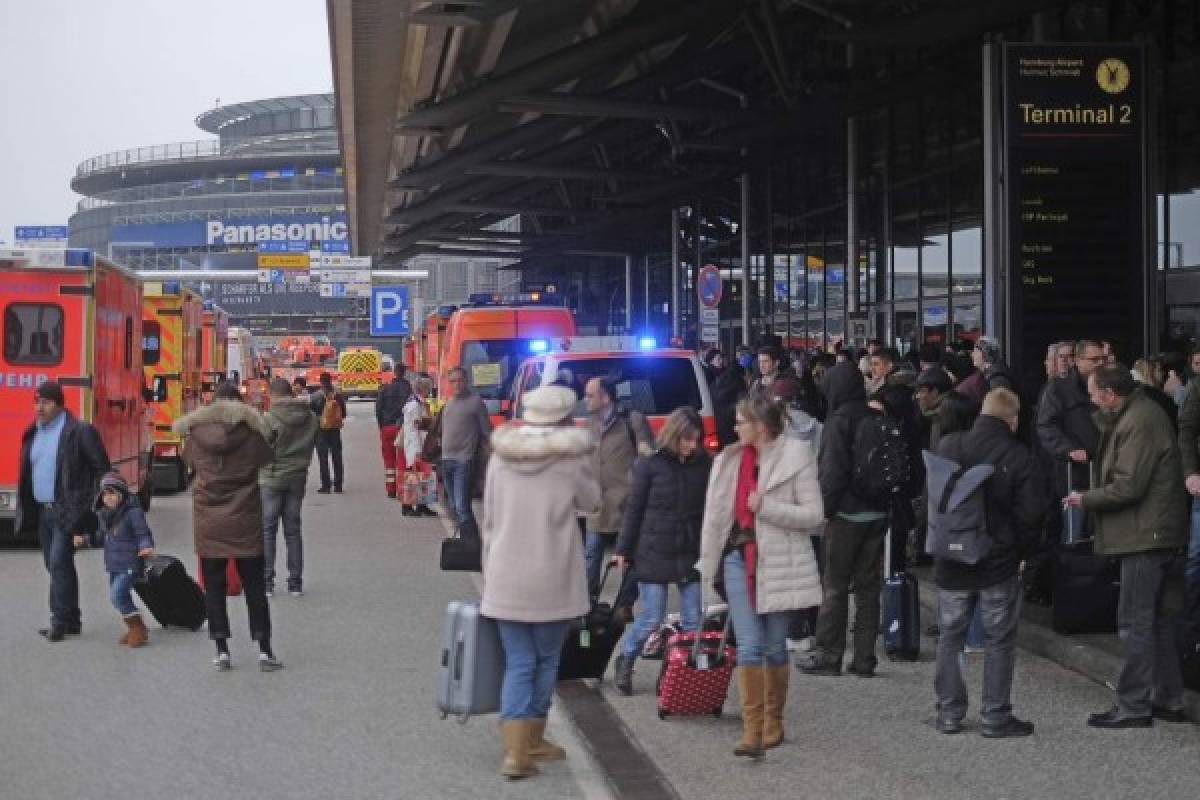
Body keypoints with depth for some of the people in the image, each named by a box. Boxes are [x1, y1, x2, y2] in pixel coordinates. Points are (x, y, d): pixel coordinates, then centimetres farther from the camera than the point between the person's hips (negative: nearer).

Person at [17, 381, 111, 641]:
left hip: (67, 512, -8)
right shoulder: (33, 434, 13)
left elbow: (102, 471, -7)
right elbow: (26, 474, 19)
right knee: (54, 565, 11)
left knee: (59, 562, -12)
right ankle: (71, 620, 18)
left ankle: (61, 621, -8)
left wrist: (91, 507, -11)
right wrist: (25, 511, 14)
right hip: (43, 511, 8)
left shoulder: (79, 432, -9)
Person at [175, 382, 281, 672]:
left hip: (208, 522, 0)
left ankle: (222, 651, 7)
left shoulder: (196, 435, -4)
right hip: (246, 521, 0)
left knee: (214, 587, 9)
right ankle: (264, 650, 6)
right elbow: (267, 460, 1)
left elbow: (190, 463, 8)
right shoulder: (251, 432, -7)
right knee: (254, 586, 8)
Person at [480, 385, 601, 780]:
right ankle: (532, 740, 25)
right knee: (546, 659, 15)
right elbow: (590, 501, 8)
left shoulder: (501, 454, 3)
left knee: (518, 663, 6)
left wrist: (490, 570, 16)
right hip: (552, 578, -2)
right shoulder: (571, 455, -7)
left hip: (505, 578, 2)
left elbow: (490, 518, 8)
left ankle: (515, 750, -6)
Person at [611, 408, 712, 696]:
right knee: (651, 618, 1)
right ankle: (624, 662, 23)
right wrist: (623, 550, 2)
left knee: (693, 619, 4)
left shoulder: (704, 465, 2)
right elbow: (634, 508, 1)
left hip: (691, 553, 3)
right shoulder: (650, 465, -4)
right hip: (654, 553, -3)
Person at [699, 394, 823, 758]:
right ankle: (752, 730, -7)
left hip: (780, 563, -3)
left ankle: (774, 723, 25)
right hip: (739, 558, 3)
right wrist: (708, 563, 10)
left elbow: (814, 514, -10)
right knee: (748, 646, -5)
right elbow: (715, 515, 11)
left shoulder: (795, 456, -7)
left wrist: (766, 506, -17)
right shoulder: (730, 460, 6)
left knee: (775, 646, 9)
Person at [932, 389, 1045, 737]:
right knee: (999, 640, 7)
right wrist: (1018, 549, 4)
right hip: (999, 563, -2)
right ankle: (996, 717, 9)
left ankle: (949, 713, 15)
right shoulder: (1020, 458, -13)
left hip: (951, 563, 3)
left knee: (950, 636, 13)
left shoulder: (947, 445, -5)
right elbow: (1031, 513, -12)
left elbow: (932, 498, 6)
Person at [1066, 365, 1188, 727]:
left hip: (1145, 534, -11)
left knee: (1134, 622, -6)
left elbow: (1128, 486, -23)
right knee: (1155, 617, 17)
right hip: (1155, 533, 11)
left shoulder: (1138, 423, -20)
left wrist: (1086, 499, -10)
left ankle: (1133, 707, -1)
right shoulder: (1140, 412, 13)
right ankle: (1168, 699, 24)